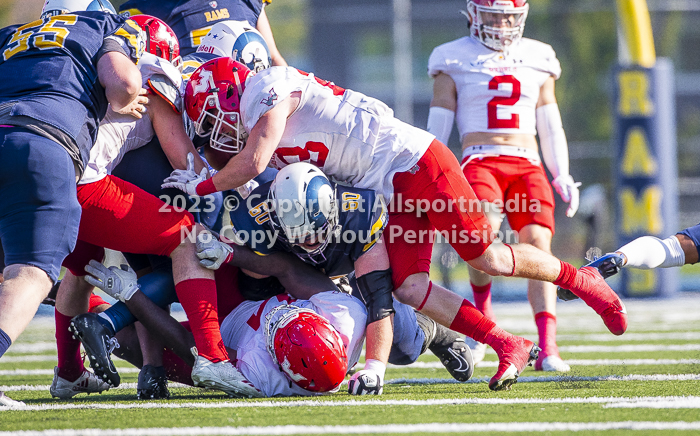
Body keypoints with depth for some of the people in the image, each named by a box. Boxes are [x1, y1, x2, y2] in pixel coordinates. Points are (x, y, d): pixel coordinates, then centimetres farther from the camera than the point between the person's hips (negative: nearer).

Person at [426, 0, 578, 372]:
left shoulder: (537, 60, 18)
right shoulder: (455, 61, 9)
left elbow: (550, 126, 22)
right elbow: (437, 128, 9)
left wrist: (561, 176, 14)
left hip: (527, 164, 3)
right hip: (479, 161, -3)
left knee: (538, 244, -19)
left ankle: (547, 348, -24)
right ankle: (482, 313, -5)